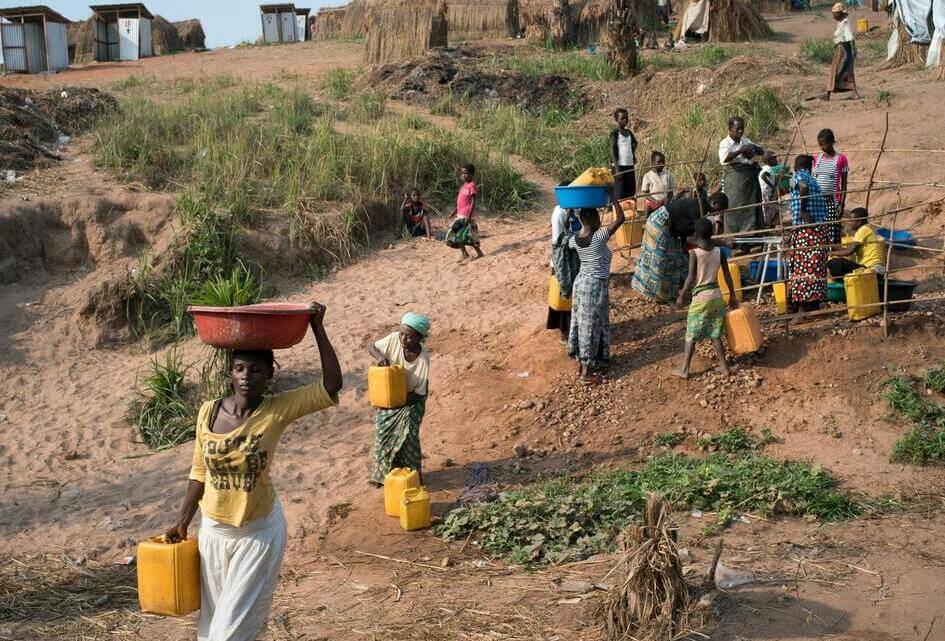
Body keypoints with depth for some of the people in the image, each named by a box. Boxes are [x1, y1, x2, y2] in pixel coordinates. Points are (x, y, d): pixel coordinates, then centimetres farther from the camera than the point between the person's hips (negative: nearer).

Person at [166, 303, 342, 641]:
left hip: (259, 532, -3)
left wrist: (317, 327, -27)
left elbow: (331, 385, -26)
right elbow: (200, 471, 5)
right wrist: (183, 520, 7)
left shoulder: (278, 410, -16)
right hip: (213, 529, 4)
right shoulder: (208, 411, -7)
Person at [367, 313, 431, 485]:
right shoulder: (394, 339, -25)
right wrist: (380, 357, -33)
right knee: (382, 429, -1)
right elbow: (371, 347, -11)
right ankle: (384, 473, 15)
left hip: (411, 397, -3)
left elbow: (419, 392, -21)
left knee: (408, 431, -15)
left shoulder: (423, 358, -29)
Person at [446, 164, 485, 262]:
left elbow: (473, 202, -18)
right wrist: (454, 211, 23)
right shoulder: (464, 186, 13)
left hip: (467, 216, -9)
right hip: (460, 215, 9)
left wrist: (469, 215, -23)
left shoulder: (471, 186, -13)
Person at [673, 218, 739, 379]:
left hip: (701, 297, -4)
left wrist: (682, 296, -8)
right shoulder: (719, 251, 0)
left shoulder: (694, 253, -13)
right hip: (717, 296, 4)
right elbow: (727, 276, 4)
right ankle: (724, 366, 17)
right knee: (715, 334, 15)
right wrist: (732, 296, 14)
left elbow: (691, 278, -18)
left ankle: (684, 369, 7)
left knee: (691, 335, 4)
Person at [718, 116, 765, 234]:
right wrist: (740, 151, -30)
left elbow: (762, 152, 18)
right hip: (734, 179, -6)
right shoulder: (725, 143, -4)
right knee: (735, 207, -6)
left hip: (750, 179, 6)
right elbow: (725, 158, -23)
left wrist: (754, 147, -4)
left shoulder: (745, 140, 14)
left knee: (752, 206, 8)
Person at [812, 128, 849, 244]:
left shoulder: (841, 159, -1)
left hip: (833, 201, -3)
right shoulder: (817, 158, 10)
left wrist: (841, 204, -7)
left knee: (833, 232, -6)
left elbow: (844, 184, 0)